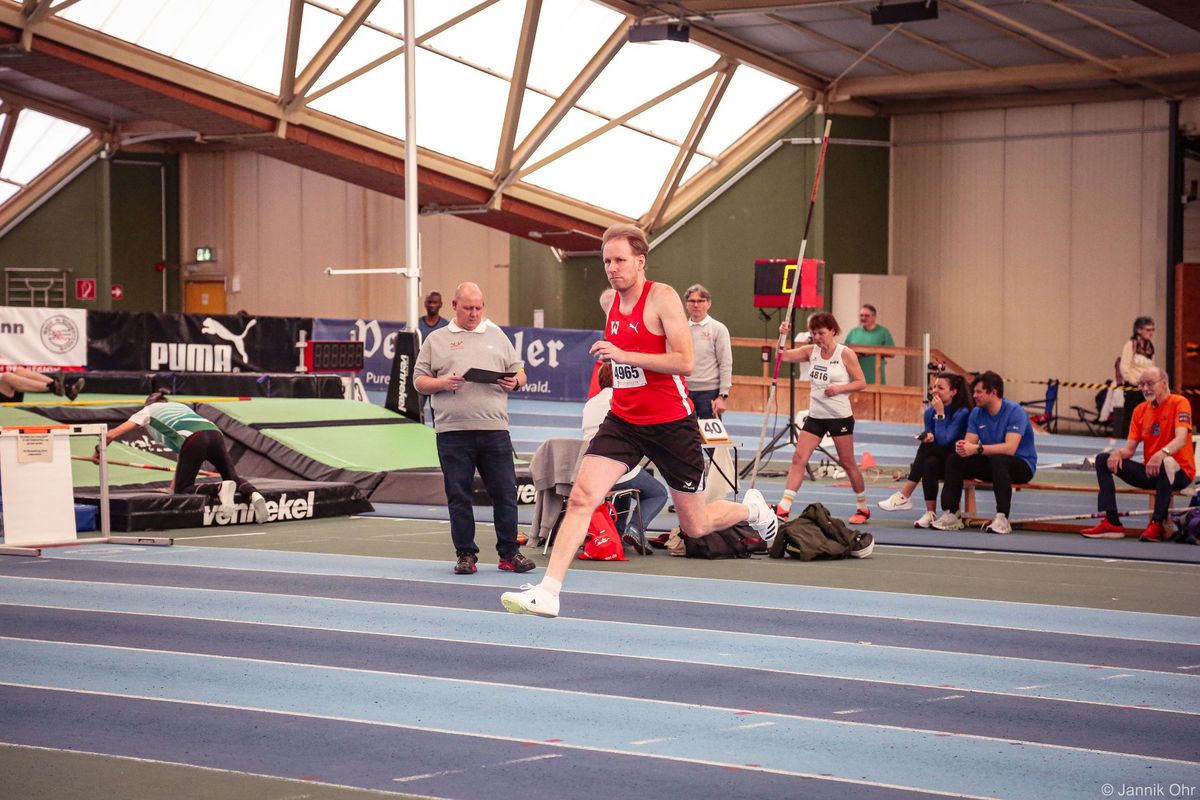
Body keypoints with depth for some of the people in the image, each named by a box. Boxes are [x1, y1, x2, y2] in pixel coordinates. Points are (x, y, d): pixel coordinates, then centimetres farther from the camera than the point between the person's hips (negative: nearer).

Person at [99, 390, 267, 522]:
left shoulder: (148, 410, 27)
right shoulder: (180, 406, 41)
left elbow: (111, 435, 21)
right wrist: (176, 481, 42)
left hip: (194, 439, -5)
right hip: (214, 433, 5)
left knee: (182, 489, 5)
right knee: (234, 479, 16)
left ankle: (220, 489, -23)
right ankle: (252, 493, -17)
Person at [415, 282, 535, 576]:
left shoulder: (497, 336, 17)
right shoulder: (436, 340, 12)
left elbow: (519, 373, 19)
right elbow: (419, 380, 9)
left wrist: (514, 382, -4)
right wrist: (441, 383, -10)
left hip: (494, 427, 1)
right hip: (452, 431, -1)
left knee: (505, 492, 0)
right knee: (458, 495, 1)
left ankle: (509, 553, 8)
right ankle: (466, 555, 9)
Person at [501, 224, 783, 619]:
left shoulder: (662, 297, -13)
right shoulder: (613, 304, 8)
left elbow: (685, 362, -22)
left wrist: (625, 355, -26)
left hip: (671, 423, -5)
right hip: (623, 421, 5)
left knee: (695, 526, 8)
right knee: (581, 496, -16)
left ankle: (751, 508, 40)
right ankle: (547, 592, -18)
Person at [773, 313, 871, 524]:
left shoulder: (845, 353, -8)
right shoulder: (811, 351, 5)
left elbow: (861, 382, -6)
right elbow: (783, 356, 2)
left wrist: (839, 388, -20)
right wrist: (782, 336, -13)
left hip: (840, 417, -4)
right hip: (815, 416, 4)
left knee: (847, 463, 5)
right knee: (799, 458, -6)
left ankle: (863, 508, 21)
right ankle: (784, 507, -9)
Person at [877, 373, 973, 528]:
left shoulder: (962, 412, -13)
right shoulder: (930, 412, 5)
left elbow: (944, 440, -22)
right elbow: (930, 440, 7)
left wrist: (940, 413, -18)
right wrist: (928, 437, -16)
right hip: (939, 461, 5)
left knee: (926, 448, -28)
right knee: (929, 463, -30)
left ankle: (904, 496, -26)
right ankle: (930, 514, -32)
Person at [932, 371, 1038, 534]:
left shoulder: (1015, 412, -19)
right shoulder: (976, 413, 2)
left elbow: (1010, 448, -31)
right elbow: (970, 442, -5)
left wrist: (977, 449, -37)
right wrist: (962, 447, -30)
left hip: (1022, 465, -6)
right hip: (990, 464, 6)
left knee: (997, 459, -38)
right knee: (954, 459, -12)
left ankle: (1002, 519, -40)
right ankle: (950, 515, -16)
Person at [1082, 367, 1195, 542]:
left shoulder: (1179, 403, -9)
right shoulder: (1140, 410, 9)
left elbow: (1181, 439, -25)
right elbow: (1130, 449, 6)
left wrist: (1162, 453, -45)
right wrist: (1118, 454, -19)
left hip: (1179, 472, -7)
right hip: (1149, 471, 7)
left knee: (1167, 463, -41)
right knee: (1103, 459, -4)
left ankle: (1157, 524, -31)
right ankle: (1112, 522, -17)